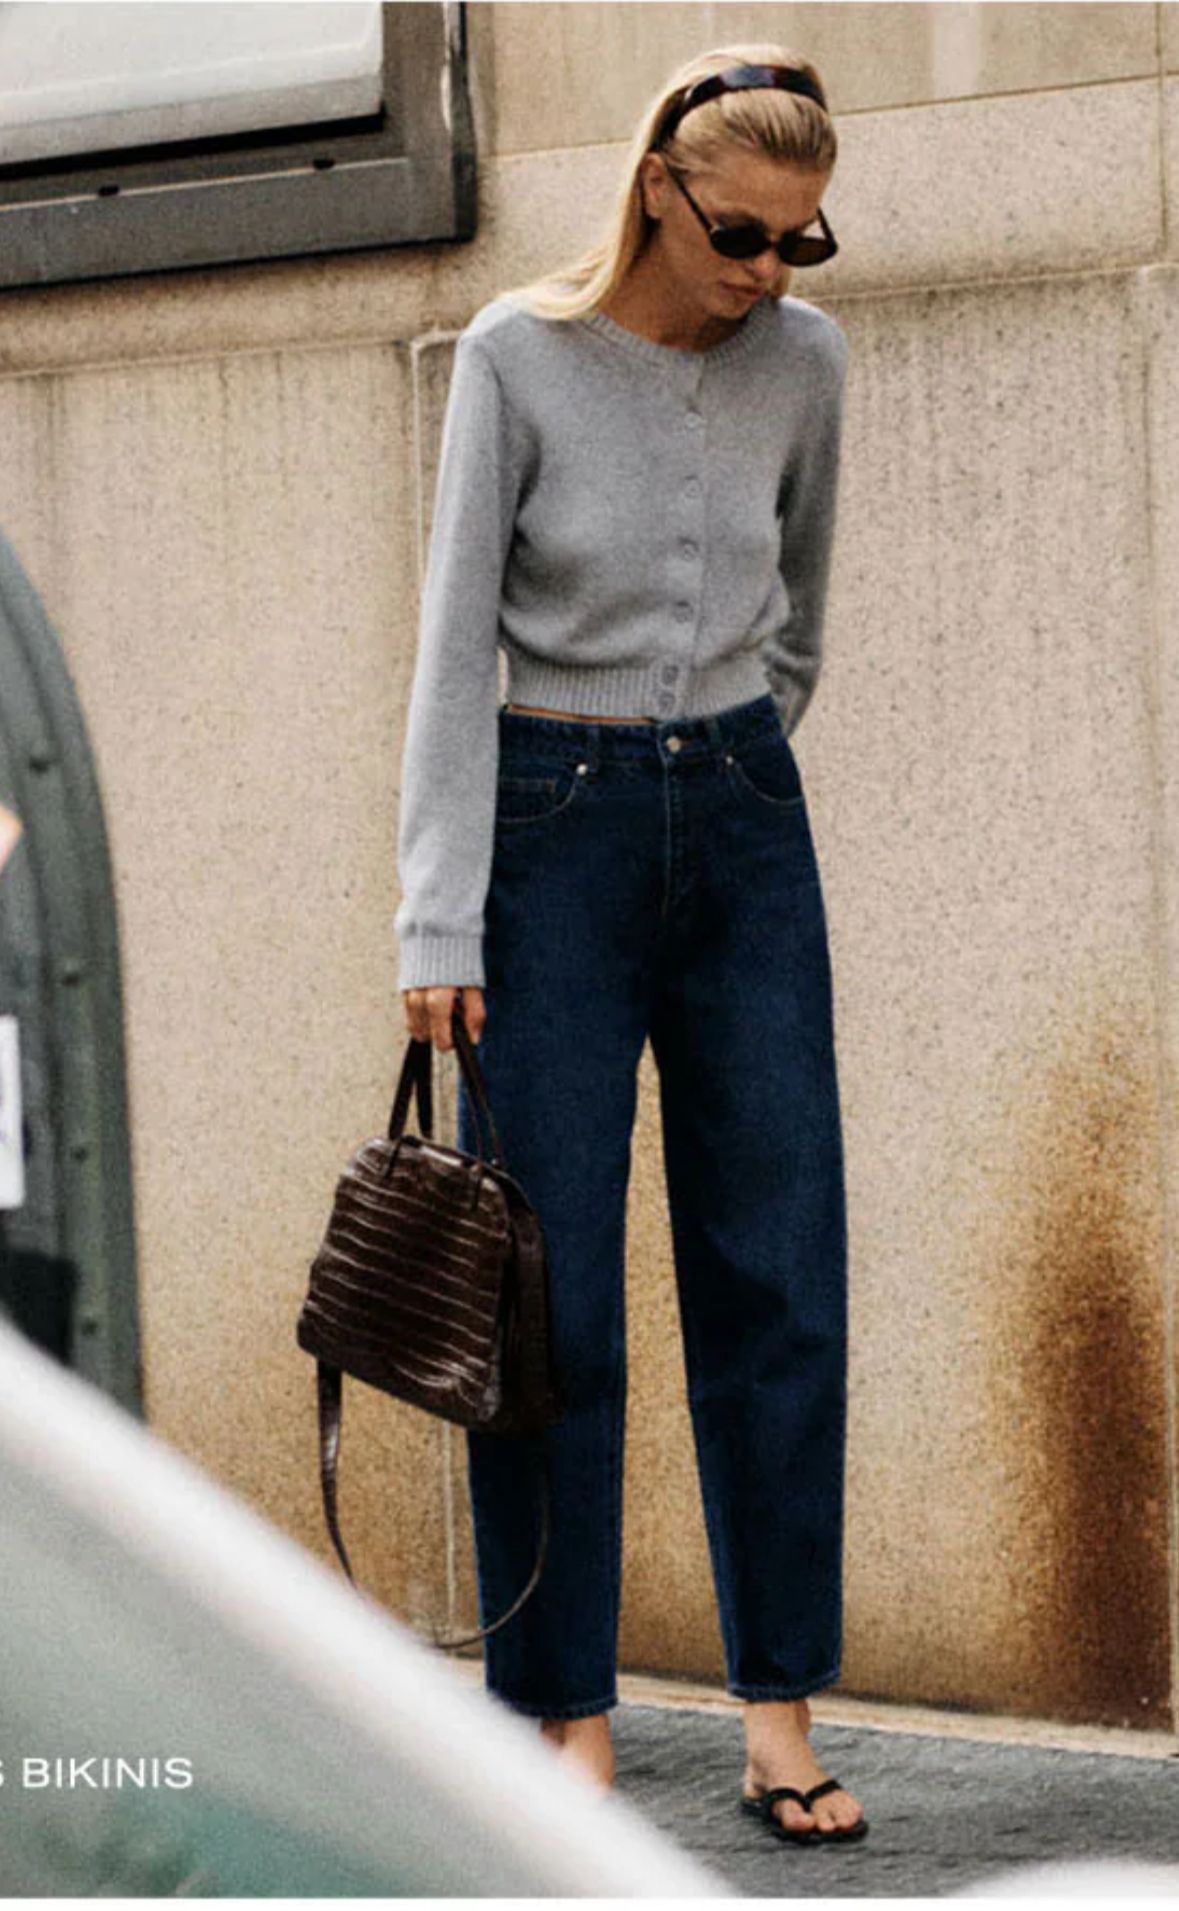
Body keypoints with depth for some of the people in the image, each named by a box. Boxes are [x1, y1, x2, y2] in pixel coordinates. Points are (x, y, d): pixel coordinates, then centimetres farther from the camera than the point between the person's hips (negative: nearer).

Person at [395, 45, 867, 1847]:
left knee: (780, 1275, 0)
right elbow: (456, 637, -11)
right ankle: (572, 1723, 5)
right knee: (553, 1296, -3)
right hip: (555, 823, -3)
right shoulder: (517, 357, -9)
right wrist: (438, 917, -16)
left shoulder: (804, 362, 1)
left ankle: (780, 1716, 6)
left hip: (742, 827, 3)